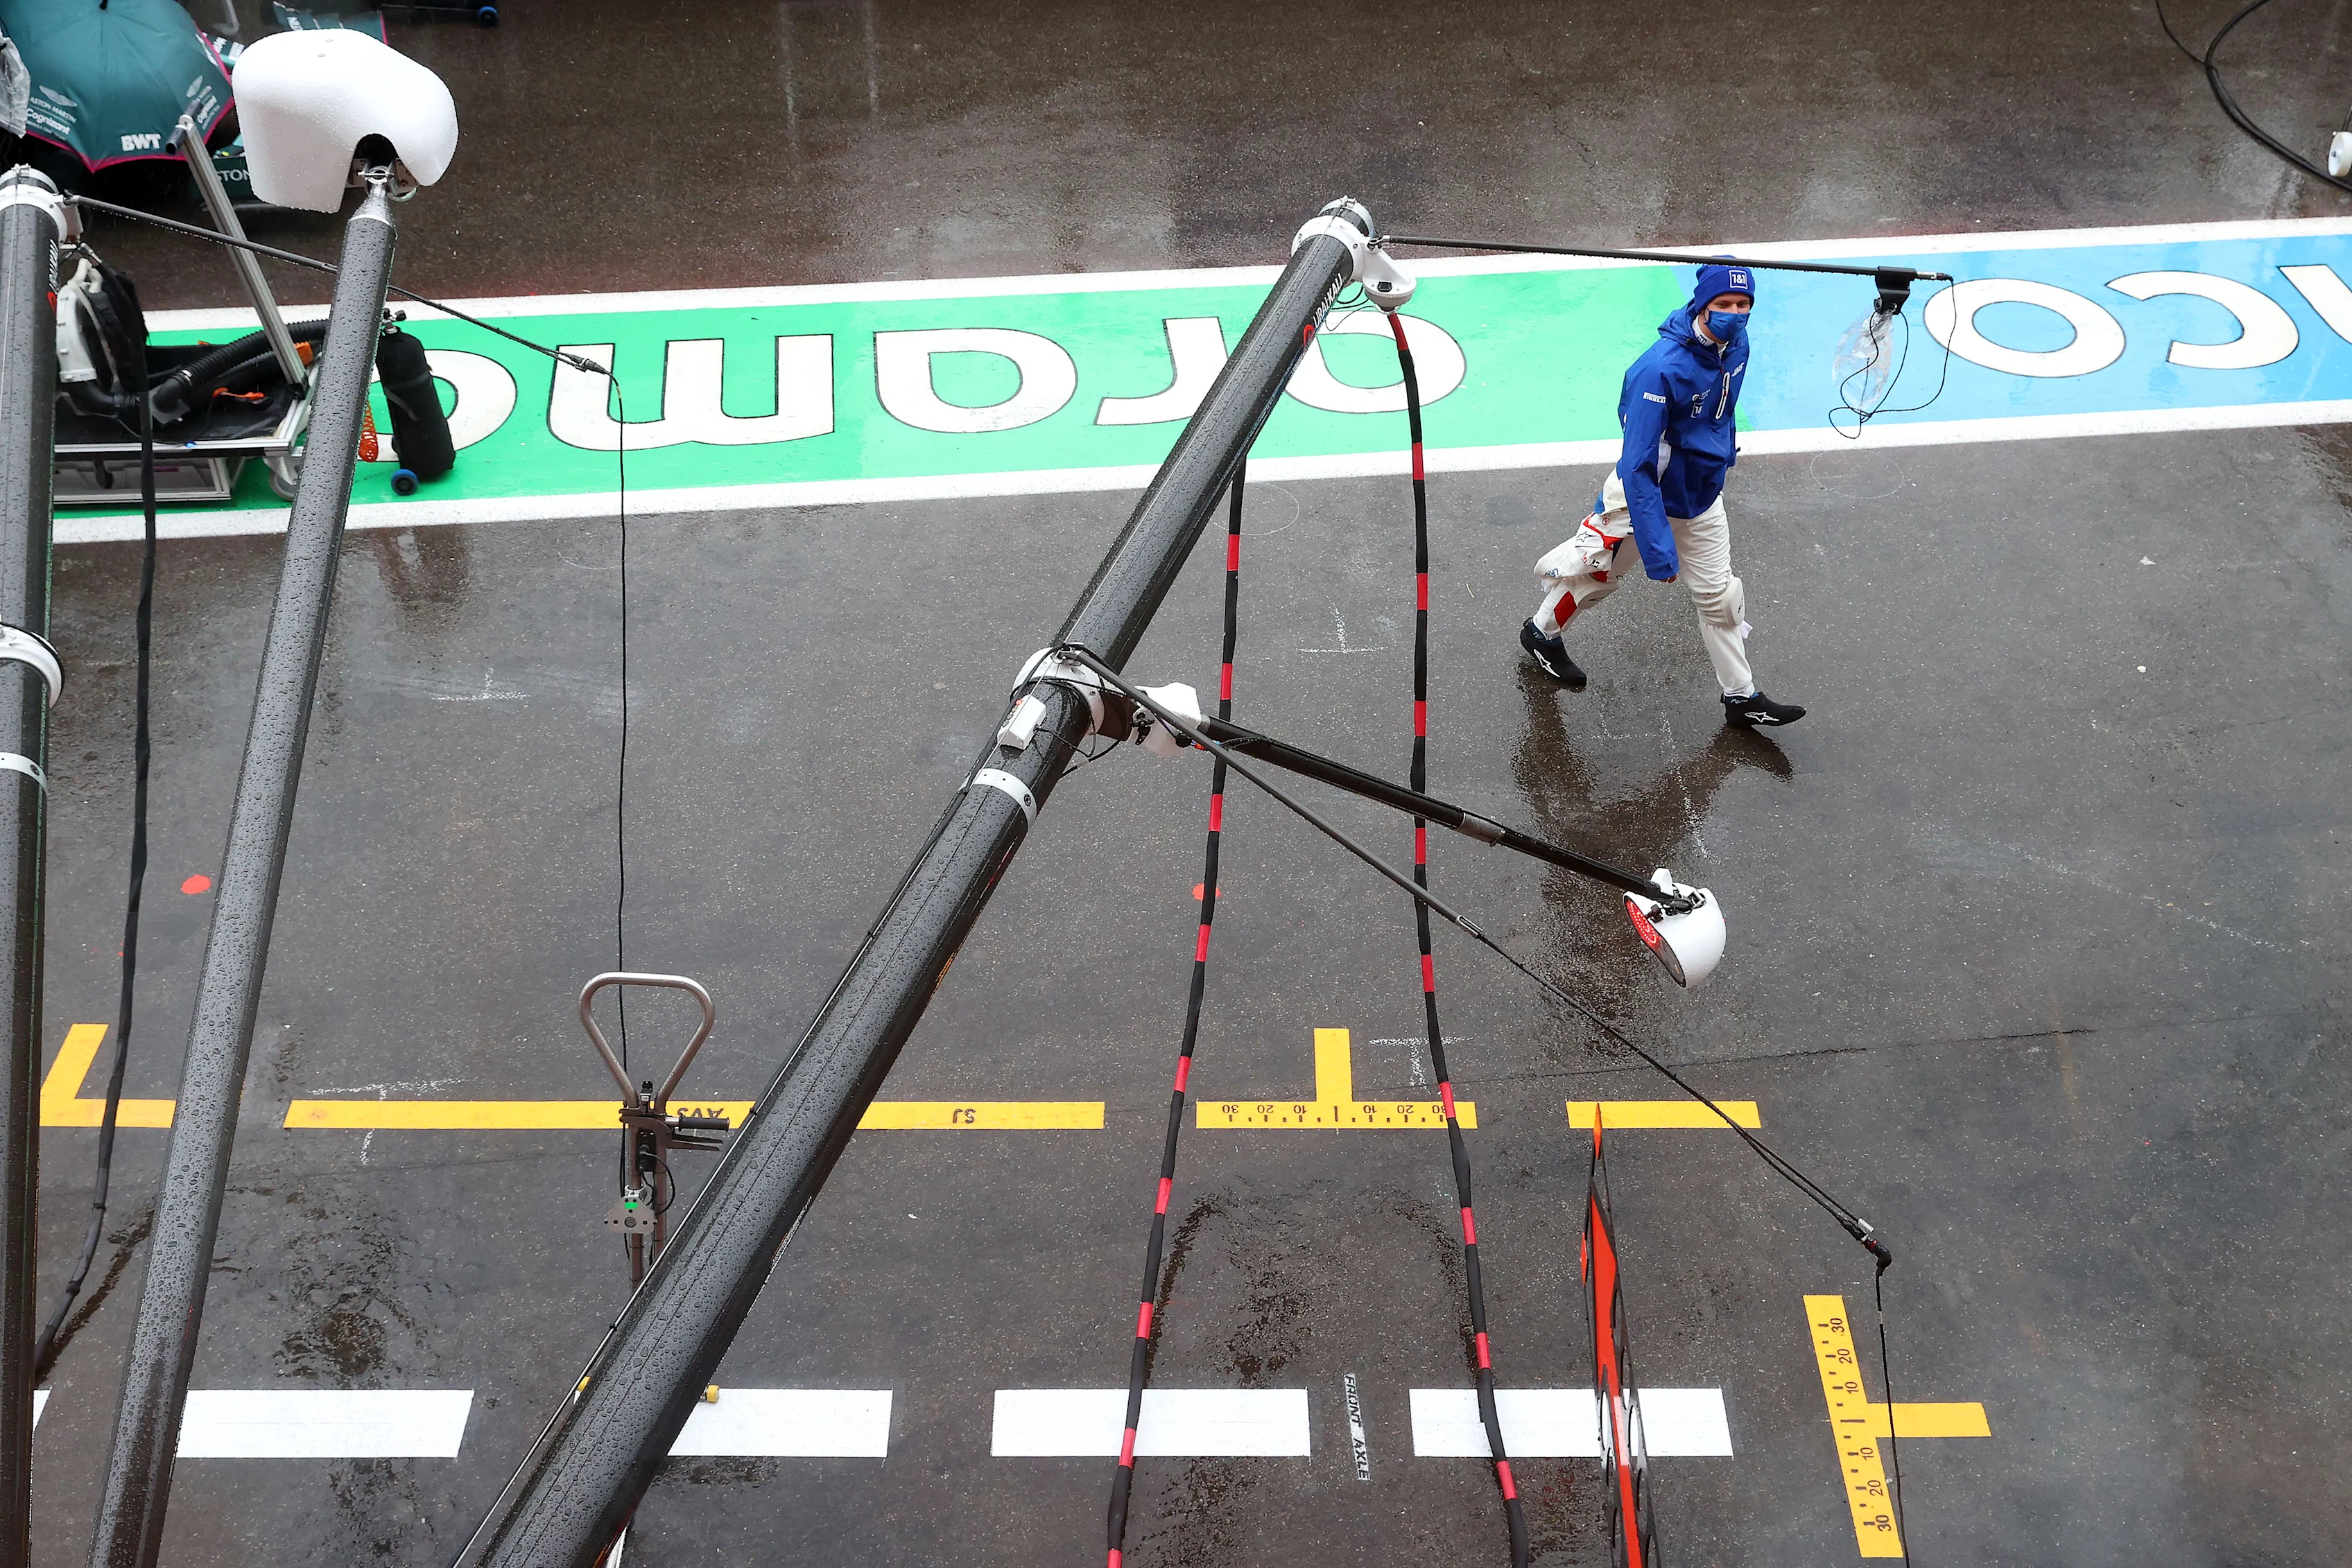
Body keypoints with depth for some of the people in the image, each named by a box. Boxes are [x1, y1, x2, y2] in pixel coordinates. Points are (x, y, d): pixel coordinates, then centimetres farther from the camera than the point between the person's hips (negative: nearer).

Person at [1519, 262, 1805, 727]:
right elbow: (1638, 467, -34)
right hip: (1642, 496, -6)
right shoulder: (1661, 369, -35)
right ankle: (1543, 634, 44)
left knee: (1720, 597, 14)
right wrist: (1658, 550, -35)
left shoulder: (1736, 345, -10)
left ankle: (1742, 698, 28)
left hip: (1702, 498, 6)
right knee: (1594, 575, 15)